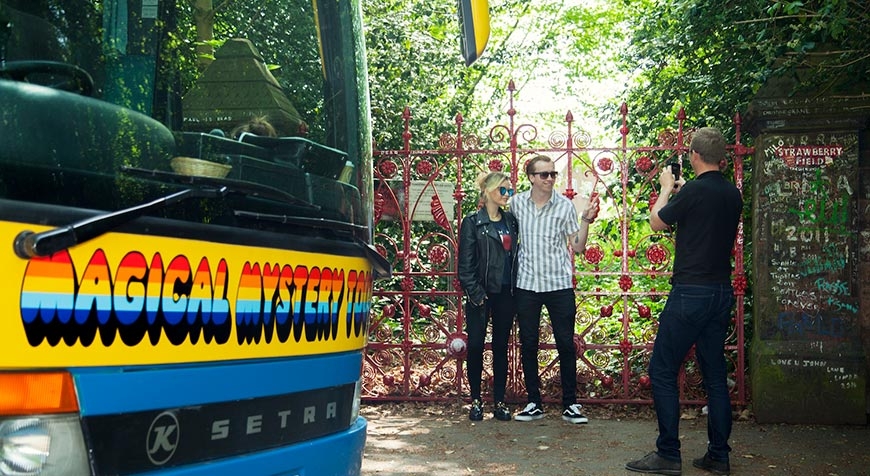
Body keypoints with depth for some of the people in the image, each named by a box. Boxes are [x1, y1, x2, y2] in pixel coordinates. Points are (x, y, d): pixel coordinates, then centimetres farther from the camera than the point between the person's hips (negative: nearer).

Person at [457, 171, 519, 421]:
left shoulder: (511, 221, 11)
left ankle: (499, 401, 13)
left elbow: (515, 256, 14)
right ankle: (476, 401, 11)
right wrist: (476, 294, -12)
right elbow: (465, 264, -6)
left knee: (501, 347, 8)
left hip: (506, 294, 4)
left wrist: (516, 289, 4)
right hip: (481, 295, -4)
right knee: (476, 346, 0)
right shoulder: (472, 223, -3)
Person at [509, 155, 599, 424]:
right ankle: (534, 404, 18)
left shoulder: (565, 205, -1)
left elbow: (578, 247, 0)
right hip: (527, 284, 1)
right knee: (528, 345, 7)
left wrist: (586, 220, -11)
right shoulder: (517, 203, 3)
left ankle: (570, 405, 13)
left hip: (560, 284, -1)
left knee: (566, 345, 2)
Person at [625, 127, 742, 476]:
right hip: (722, 293, 8)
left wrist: (666, 188, 17)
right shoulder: (733, 195, 8)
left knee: (662, 372, -1)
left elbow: (656, 222, 0)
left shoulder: (694, 191, -14)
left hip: (691, 293, -8)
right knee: (715, 375, 13)